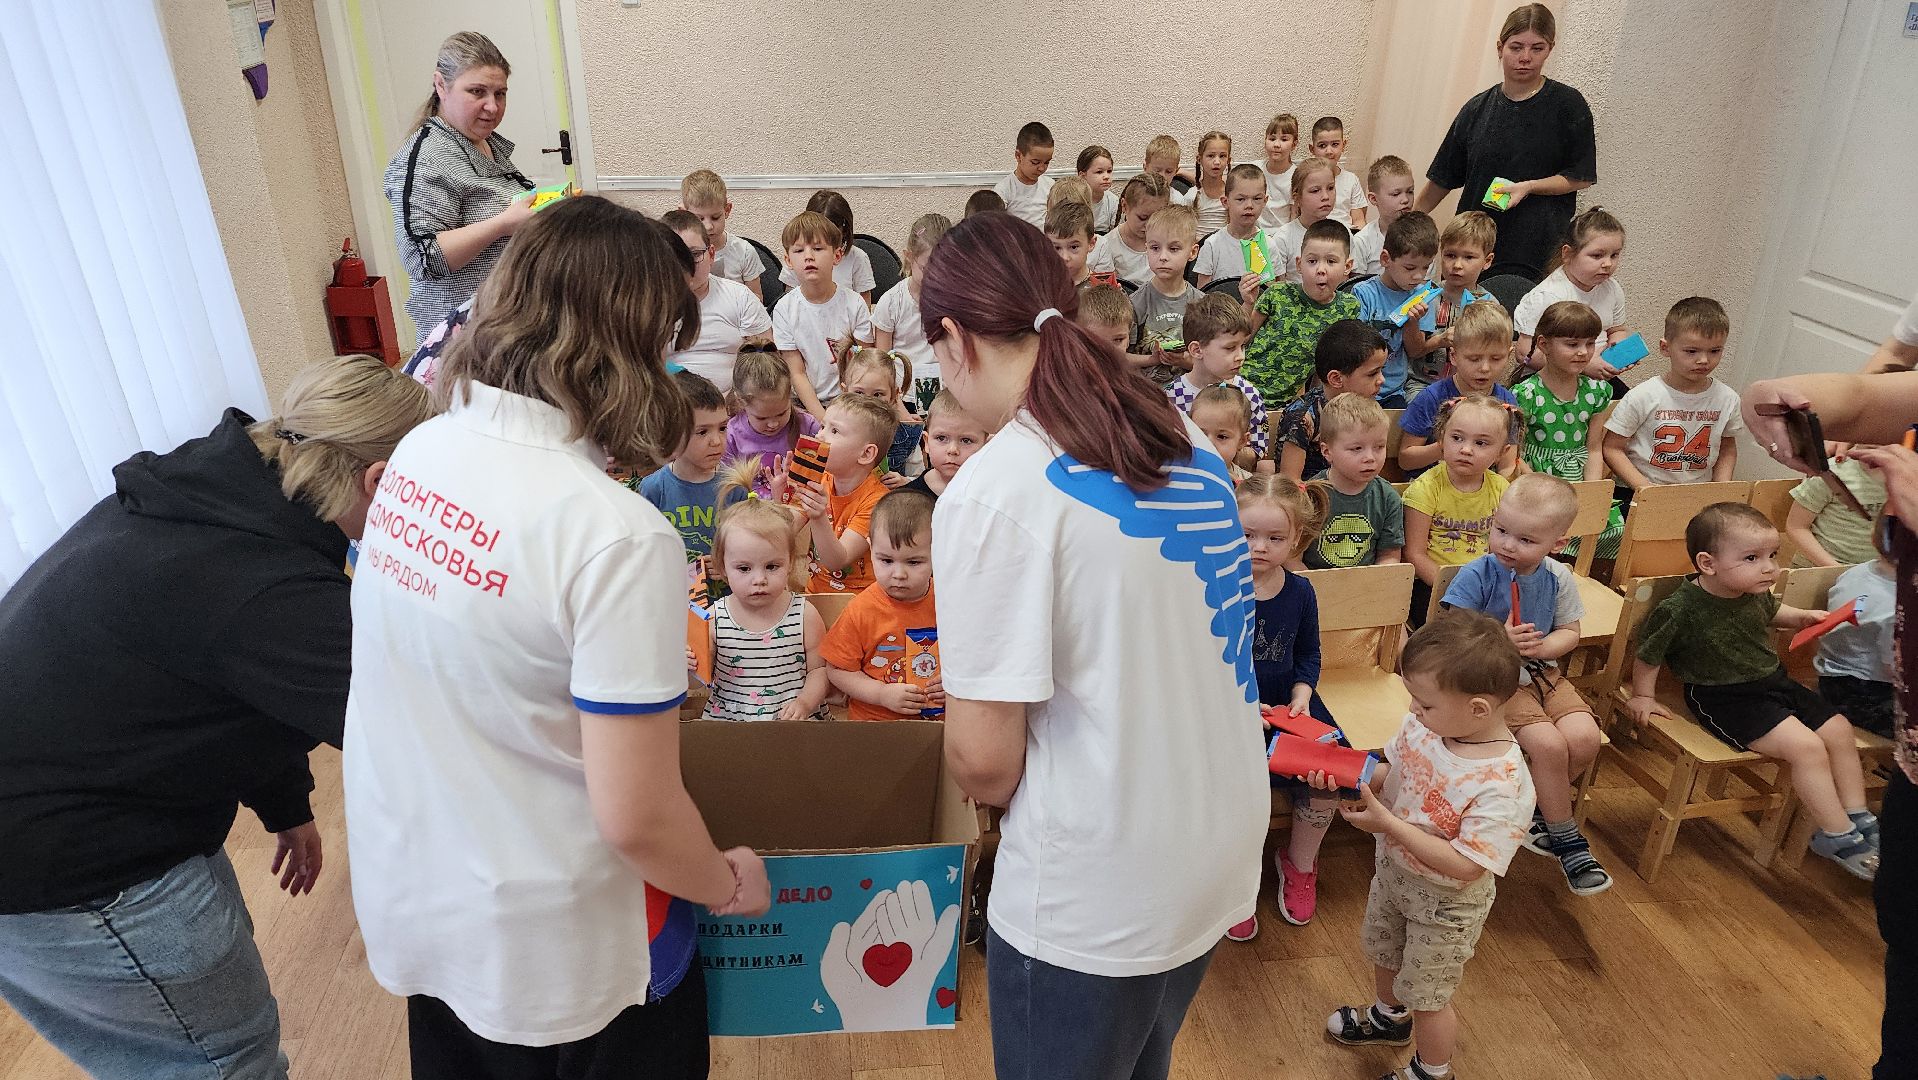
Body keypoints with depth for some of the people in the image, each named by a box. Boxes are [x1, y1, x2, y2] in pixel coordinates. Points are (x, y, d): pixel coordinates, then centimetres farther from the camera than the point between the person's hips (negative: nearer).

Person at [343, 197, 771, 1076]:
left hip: (403, 905, 6)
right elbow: (635, 817, -25)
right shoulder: (617, 538, -30)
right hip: (547, 954, -6)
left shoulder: (416, 453, -8)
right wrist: (729, 886, -6)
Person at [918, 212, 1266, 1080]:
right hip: (1220, 854, 6)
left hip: (1095, 902, -6)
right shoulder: (1188, 446, 0)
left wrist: (988, 784, 3)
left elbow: (985, 758, -19)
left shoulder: (992, 493, -22)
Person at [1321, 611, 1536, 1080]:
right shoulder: (1422, 726, -18)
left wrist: (1386, 823, -35)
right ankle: (1389, 1016, 62)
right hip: (1393, 870, 7)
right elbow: (1392, 771, -1)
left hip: (1445, 901, -7)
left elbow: (1462, 866, -34)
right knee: (1383, 953, 32)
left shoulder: (1502, 786, -37)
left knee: (1427, 996, 16)